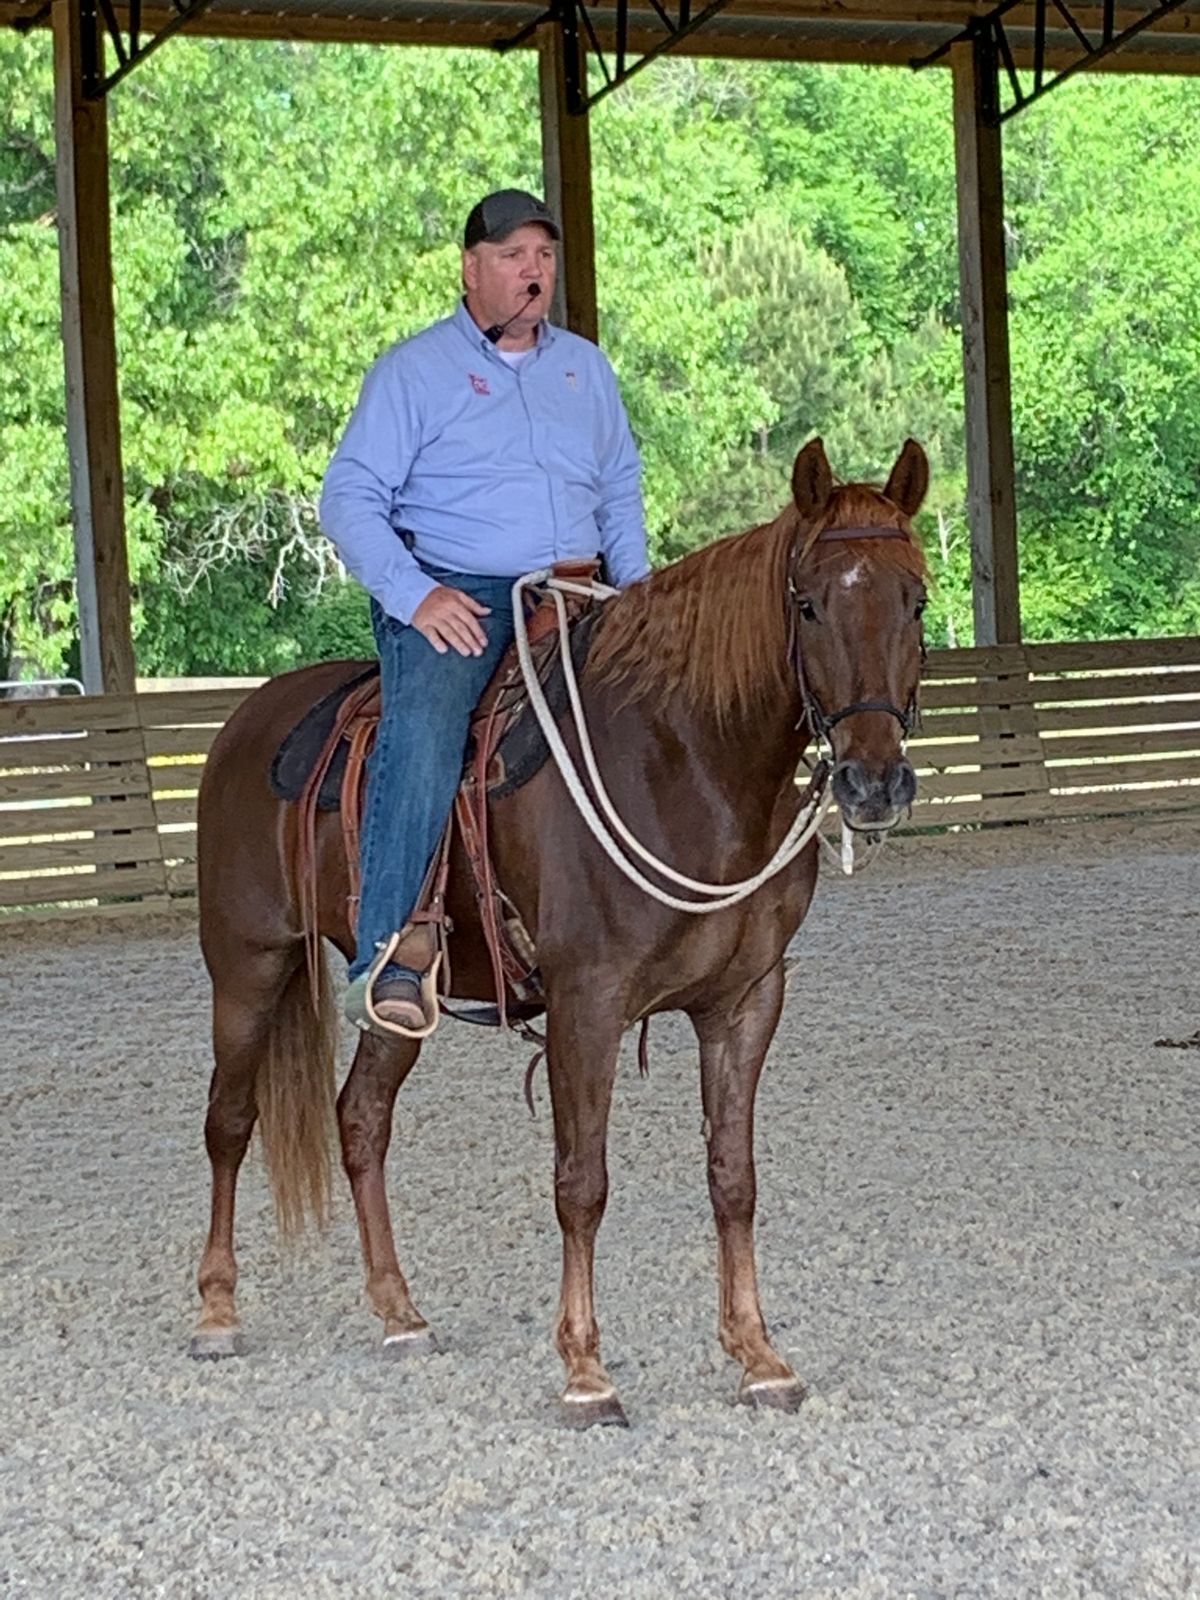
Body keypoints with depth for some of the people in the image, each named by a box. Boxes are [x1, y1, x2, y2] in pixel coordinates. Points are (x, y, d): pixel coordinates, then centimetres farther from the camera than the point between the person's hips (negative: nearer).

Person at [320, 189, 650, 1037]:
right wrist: (414, 594, -16)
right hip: (450, 596, -5)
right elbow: (350, 497, -2)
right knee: (424, 732, -32)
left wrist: (637, 593, 8)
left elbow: (621, 489, 26)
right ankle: (386, 959, -37)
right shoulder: (414, 370, 4)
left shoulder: (587, 367, 19)